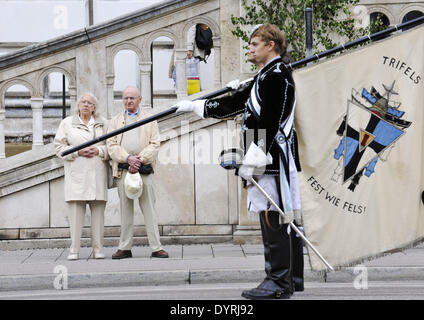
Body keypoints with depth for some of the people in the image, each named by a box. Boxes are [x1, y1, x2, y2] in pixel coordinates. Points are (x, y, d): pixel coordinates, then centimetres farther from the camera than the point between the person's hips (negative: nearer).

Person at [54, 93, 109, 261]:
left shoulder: (103, 123, 15)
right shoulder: (67, 123, 12)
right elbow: (59, 147, 6)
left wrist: (99, 150, -7)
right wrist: (78, 152, -8)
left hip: (97, 173, 1)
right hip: (76, 173, -1)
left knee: (98, 211, -1)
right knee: (75, 211, -7)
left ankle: (98, 249, 4)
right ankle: (74, 250, -3)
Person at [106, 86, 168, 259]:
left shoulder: (150, 119, 12)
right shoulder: (115, 121, 15)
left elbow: (154, 145, 2)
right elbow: (112, 145, 3)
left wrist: (140, 160, -12)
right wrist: (128, 158, -13)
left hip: (144, 168, -1)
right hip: (123, 170, 2)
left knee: (149, 208, -3)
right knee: (125, 209, 5)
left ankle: (156, 248, -2)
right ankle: (125, 248, 9)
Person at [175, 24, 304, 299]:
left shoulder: (276, 75, -11)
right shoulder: (265, 78, 22)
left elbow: (269, 123, -19)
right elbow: (233, 104, 27)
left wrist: (253, 160, -21)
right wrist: (194, 106, 30)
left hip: (272, 159, -11)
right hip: (275, 160, 11)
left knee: (273, 220, -10)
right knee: (286, 220, 12)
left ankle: (279, 282, -9)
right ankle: (292, 277, 18)